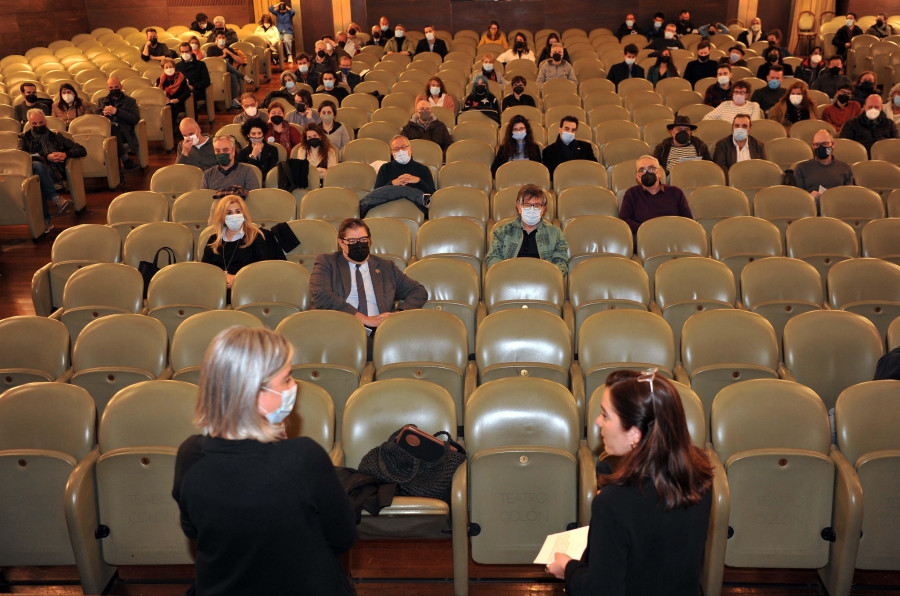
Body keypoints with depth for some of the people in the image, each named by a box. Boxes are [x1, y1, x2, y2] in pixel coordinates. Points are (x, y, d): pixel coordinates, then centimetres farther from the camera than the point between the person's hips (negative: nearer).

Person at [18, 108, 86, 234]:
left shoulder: (56, 137, 27)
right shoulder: (25, 138, 24)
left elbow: (82, 150, 19)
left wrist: (66, 154, -2)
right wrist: (47, 157, -9)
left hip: (55, 173, 1)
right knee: (37, 165, -38)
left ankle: (46, 220, -40)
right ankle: (56, 199, -42)